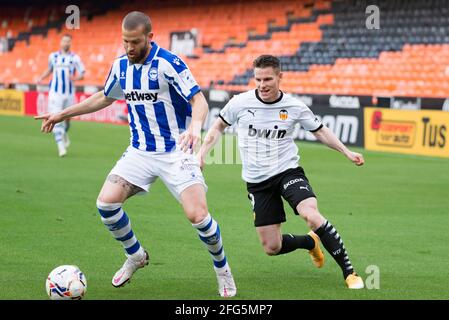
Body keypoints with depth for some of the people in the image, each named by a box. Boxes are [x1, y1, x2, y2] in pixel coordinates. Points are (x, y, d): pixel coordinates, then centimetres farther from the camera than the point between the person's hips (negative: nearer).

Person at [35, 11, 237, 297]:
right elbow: (105, 97, 23)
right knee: (106, 203, -11)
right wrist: (63, 114, 24)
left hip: (175, 151, -6)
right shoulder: (121, 66, 5)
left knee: (198, 215, -17)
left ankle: (223, 269, 10)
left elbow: (199, 100, -19)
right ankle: (136, 256, 16)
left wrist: (195, 127, -41)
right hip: (140, 152, 6)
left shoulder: (168, 64, -16)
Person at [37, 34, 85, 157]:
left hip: (69, 93, 0)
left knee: (67, 118, 11)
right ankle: (61, 146, -12)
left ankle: (64, 134, 45)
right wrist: (41, 78, 6)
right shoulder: (53, 56, 7)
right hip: (55, 92, 0)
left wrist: (75, 78, -23)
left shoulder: (75, 58, 1)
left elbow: (82, 75, -1)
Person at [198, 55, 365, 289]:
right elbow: (219, 126, 12)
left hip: (287, 171, -2)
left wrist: (347, 152, 3)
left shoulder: (294, 107, -6)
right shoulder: (240, 103, -6)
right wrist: (202, 153, 1)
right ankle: (311, 242, 33)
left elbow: (319, 131, 11)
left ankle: (349, 272, -21)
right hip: (257, 181, 2)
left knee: (312, 216, -30)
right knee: (272, 248, 0)